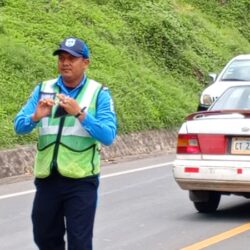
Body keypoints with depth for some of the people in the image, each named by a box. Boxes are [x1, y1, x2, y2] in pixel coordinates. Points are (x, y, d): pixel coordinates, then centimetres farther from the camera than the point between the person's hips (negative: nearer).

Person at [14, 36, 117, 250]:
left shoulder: (99, 93, -3)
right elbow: (19, 126, 0)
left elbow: (108, 136, -13)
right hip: (47, 179, 4)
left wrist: (80, 113, -24)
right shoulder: (43, 89, 6)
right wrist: (36, 117, -21)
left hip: (81, 181, -4)